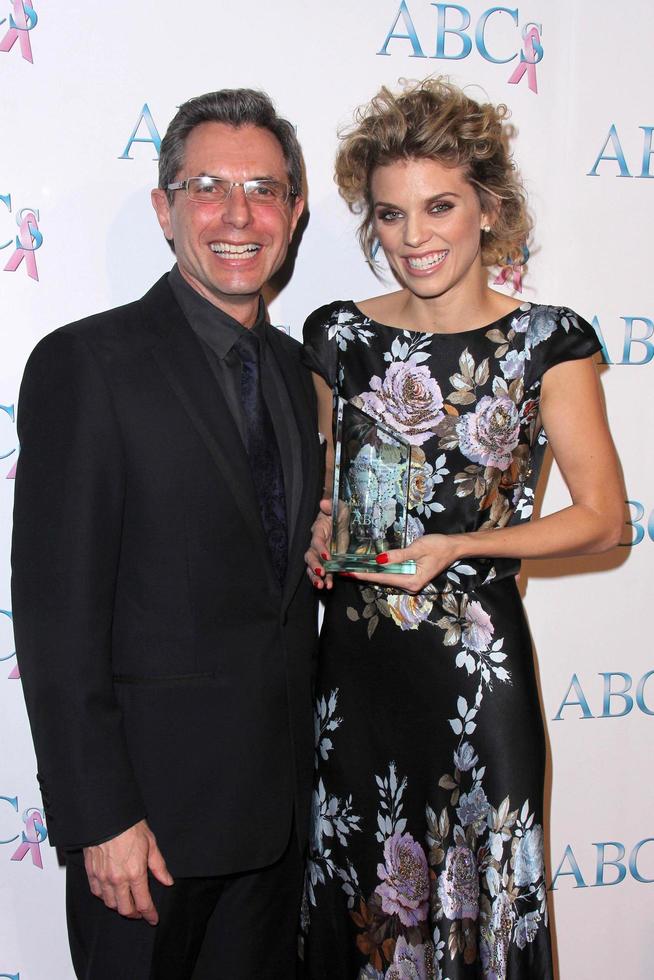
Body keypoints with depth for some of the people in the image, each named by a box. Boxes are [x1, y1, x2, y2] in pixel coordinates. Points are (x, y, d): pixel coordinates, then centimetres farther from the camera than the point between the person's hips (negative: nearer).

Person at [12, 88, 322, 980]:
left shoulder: (291, 365, 8)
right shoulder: (85, 363, -15)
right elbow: (56, 612, -17)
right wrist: (101, 819, -17)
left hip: (280, 798, 7)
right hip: (150, 806, -6)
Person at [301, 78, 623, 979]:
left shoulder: (547, 343, -6)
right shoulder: (337, 335, 3)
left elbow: (602, 517, -3)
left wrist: (459, 546, -14)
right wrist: (322, 531, -5)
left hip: (477, 661, -3)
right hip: (356, 658, 3)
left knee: (476, 895, 8)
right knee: (357, 893, 13)